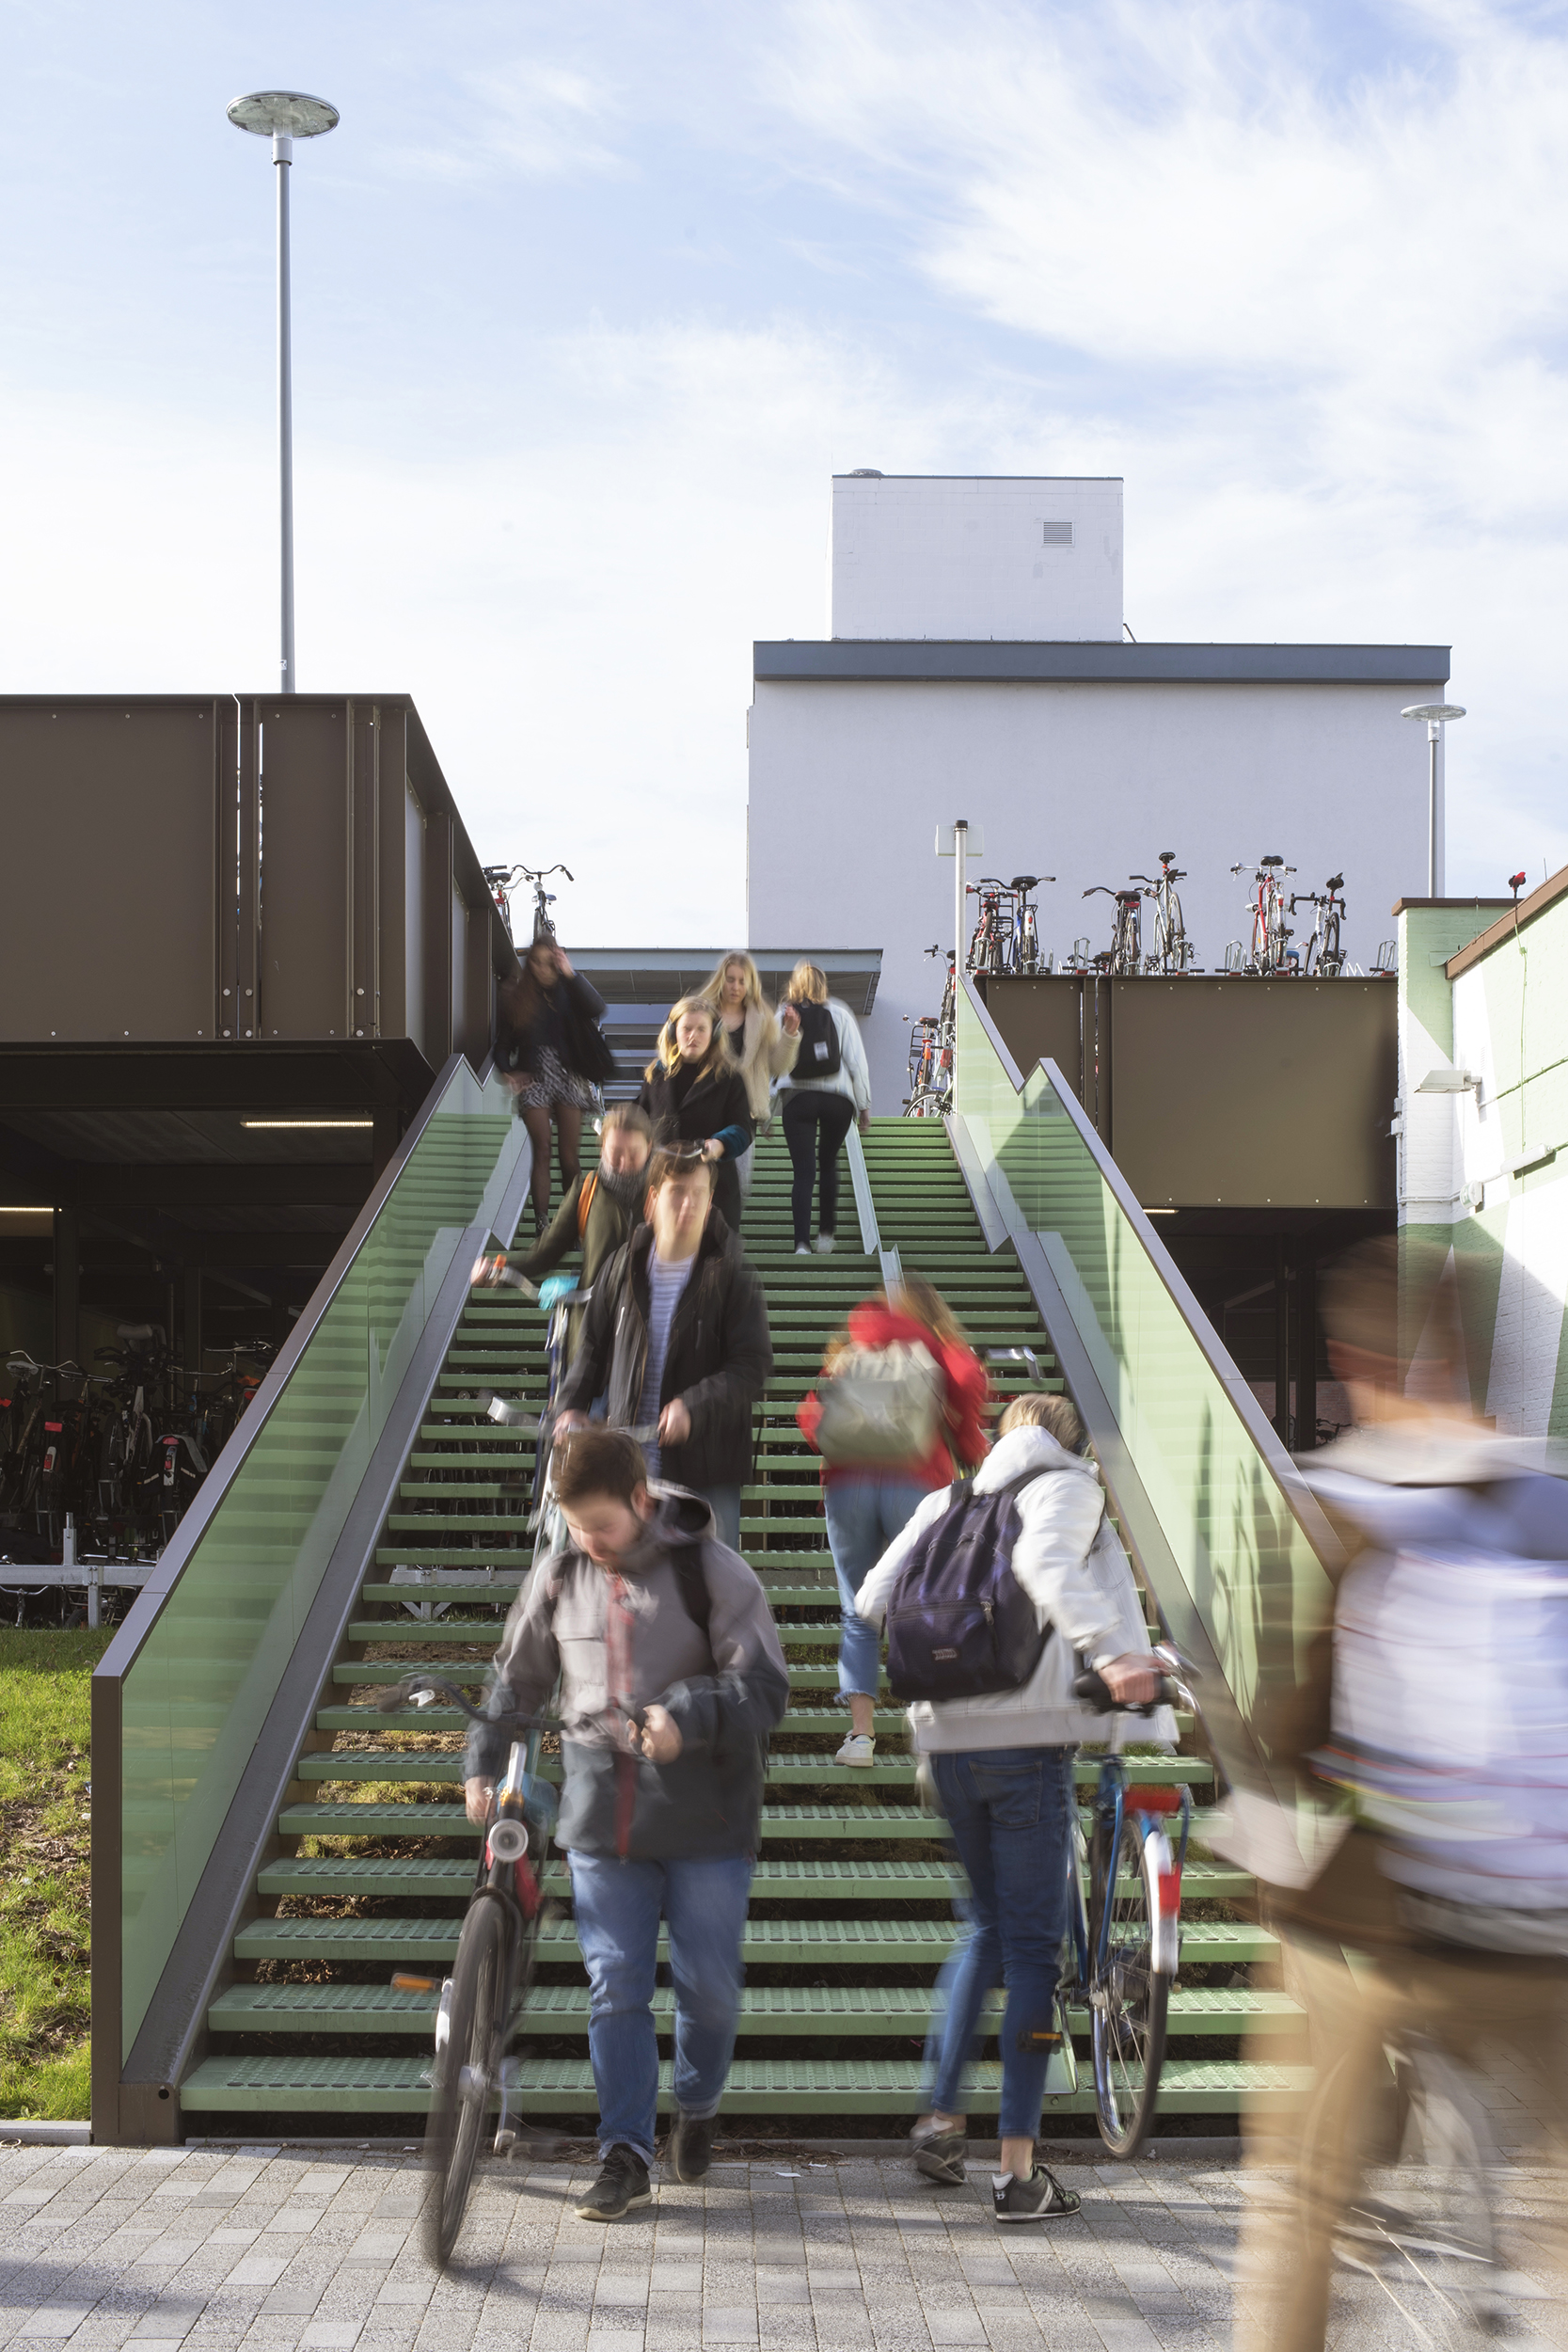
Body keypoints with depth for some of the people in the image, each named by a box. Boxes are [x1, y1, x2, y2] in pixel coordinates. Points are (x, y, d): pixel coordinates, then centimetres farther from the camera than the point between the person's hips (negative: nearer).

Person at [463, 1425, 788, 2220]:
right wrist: (484, 1763, 11)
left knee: (707, 1983, 5)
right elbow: (517, 1678, 20)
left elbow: (765, 1685, -11)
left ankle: (698, 2104, 33)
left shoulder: (711, 1570, -7)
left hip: (703, 1816, -3)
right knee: (614, 1987, 0)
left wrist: (687, 1715, -28)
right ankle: (625, 2156, 7)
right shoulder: (559, 1577, 5)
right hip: (601, 1815, 3)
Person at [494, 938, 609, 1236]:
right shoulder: (514, 997, 4)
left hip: (568, 1076, 0)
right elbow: (503, 1041, 11)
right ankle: (541, 1225, -7)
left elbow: (597, 1009, -18)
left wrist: (570, 974, -22)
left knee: (569, 1157, 0)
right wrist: (507, 1071, -6)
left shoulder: (568, 992, 1)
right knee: (542, 1154, -6)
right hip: (534, 1079, 0)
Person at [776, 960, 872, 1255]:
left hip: (798, 1099, -1)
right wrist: (864, 1104, 7)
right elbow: (856, 1060, 1)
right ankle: (826, 1233, 21)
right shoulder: (839, 1014, 3)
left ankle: (802, 1241, -15)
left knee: (803, 1172, -1)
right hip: (838, 1098, 1)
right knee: (828, 1162, 21)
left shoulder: (783, 1017, 2)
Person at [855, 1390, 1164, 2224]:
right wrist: (1114, 1654, -30)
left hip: (946, 1738, 5)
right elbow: (1045, 1562, -19)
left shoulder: (949, 1499, 19)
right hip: (1030, 1739, -5)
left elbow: (875, 1599, 12)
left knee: (988, 1925, 23)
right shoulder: (1070, 1486, 3)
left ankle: (941, 2117, 18)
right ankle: (1018, 2170, -2)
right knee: (1032, 1944, -1)